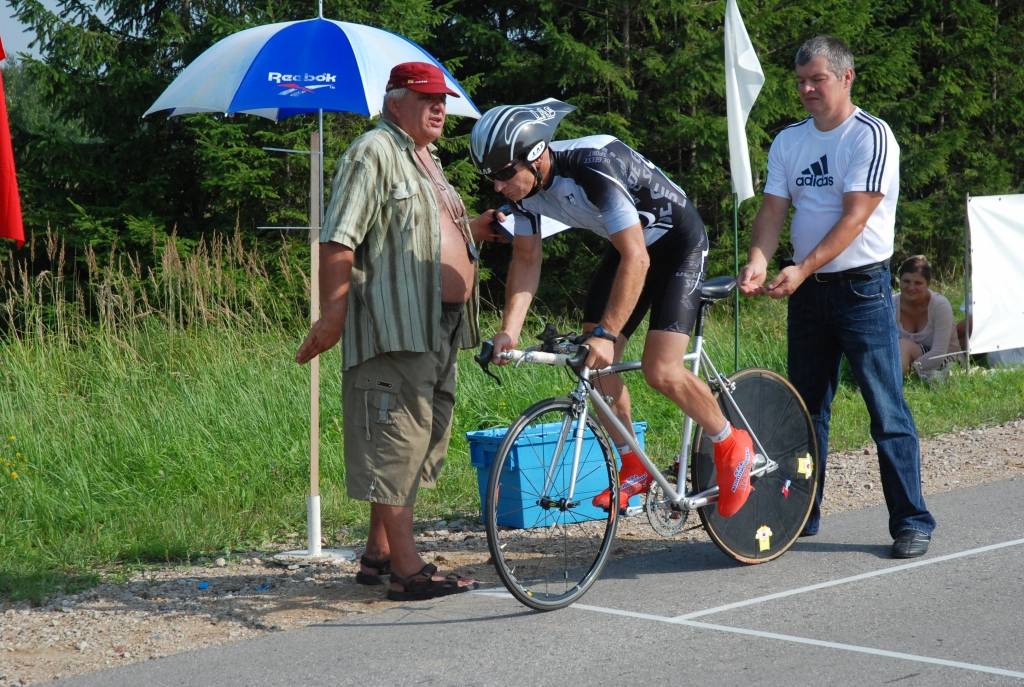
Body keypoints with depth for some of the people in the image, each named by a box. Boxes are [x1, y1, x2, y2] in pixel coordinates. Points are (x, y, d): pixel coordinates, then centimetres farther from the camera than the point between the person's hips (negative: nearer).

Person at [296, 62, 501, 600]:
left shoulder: (426, 158, 23)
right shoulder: (374, 153, -8)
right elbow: (338, 240, -15)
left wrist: (476, 228, 13)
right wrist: (332, 314, -21)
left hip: (437, 327, 10)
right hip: (393, 327, -10)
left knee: (423, 437, 13)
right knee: (397, 436, -11)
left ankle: (379, 554, 22)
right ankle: (408, 570, -12)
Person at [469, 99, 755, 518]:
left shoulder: (594, 168, -37)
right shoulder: (524, 185, -13)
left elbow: (636, 259, -38)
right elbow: (526, 258, -3)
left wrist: (606, 334, -42)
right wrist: (509, 331, -15)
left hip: (678, 244, -8)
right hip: (626, 247, 8)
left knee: (660, 371, -19)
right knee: (591, 364, -2)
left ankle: (731, 446, 6)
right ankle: (634, 470, 15)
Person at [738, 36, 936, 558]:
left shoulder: (871, 136, -10)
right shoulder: (788, 141, 9)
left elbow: (855, 216, -18)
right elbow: (773, 208, 1)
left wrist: (803, 268, -26)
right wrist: (758, 261, -18)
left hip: (862, 286, -6)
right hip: (807, 290, 6)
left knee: (887, 410, -5)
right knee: (806, 407, 11)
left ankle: (912, 522, 0)